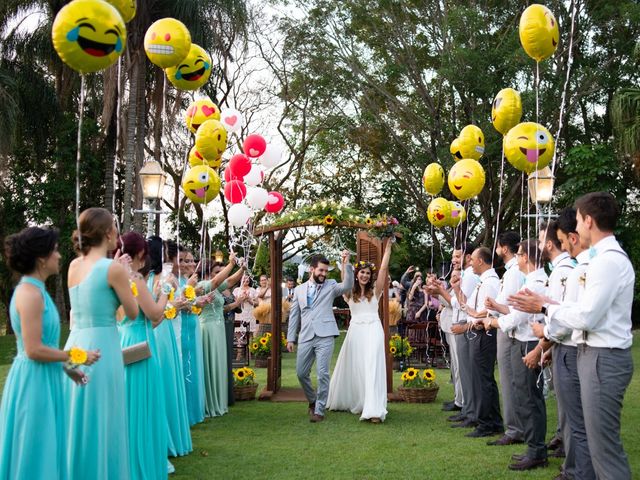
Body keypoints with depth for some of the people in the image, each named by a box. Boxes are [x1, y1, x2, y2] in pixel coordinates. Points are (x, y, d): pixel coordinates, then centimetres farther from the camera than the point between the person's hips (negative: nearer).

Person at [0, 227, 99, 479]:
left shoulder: (34, 290, 12)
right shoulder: (30, 293, -18)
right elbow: (33, 350, -21)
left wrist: (66, 368, 16)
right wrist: (76, 356, -12)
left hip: (42, 379, 10)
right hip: (33, 381, -10)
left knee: (44, 450, 16)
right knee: (33, 452, 1)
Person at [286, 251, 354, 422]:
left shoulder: (330, 286, 8)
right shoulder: (299, 289, 15)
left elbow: (348, 285, -12)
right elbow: (294, 315, 15)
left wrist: (346, 264, -21)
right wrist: (290, 338, 10)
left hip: (325, 336, -3)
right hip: (305, 337, 3)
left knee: (323, 374, -7)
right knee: (301, 373, 7)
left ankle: (319, 410, 3)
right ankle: (312, 401, 31)